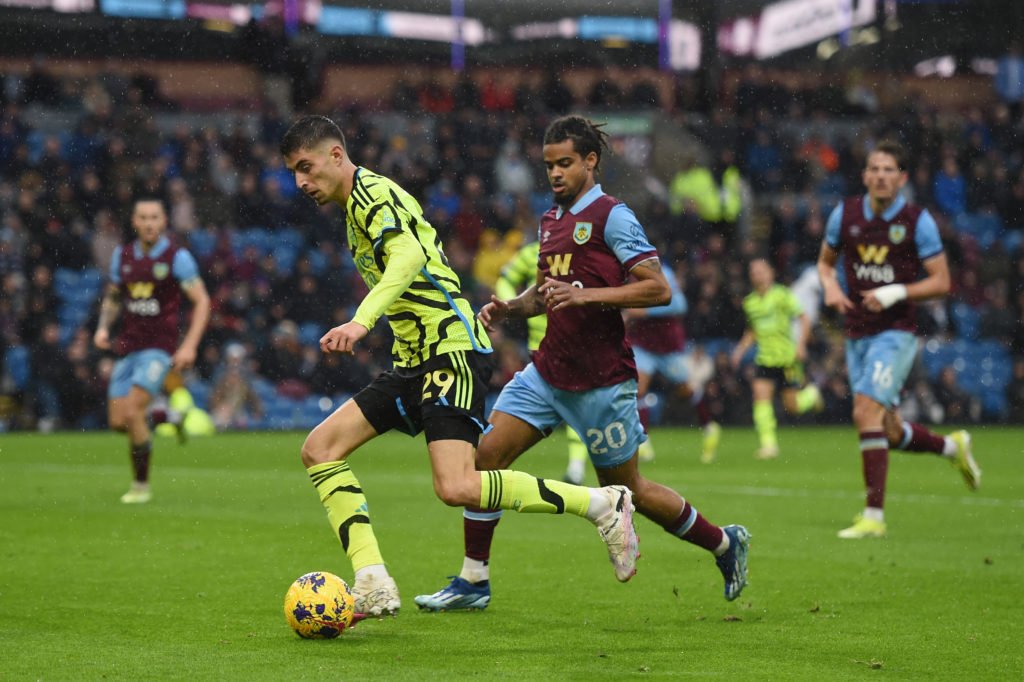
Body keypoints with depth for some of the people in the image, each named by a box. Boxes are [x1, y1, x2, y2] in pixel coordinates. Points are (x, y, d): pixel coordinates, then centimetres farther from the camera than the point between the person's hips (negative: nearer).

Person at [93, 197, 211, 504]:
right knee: (117, 421, 0)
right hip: (128, 346, 5)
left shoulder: (177, 257, -7)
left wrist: (190, 345, -15)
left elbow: (202, 300, -6)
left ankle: (141, 484, -3)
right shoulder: (123, 255, 7)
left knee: (132, 412, -18)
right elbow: (112, 297, 21)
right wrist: (103, 327, 3)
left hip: (159, 347, -5)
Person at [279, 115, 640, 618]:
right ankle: (374, 585, -9)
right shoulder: (358, 204, 21)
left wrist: (361, 321, -42)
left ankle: (602, 504, -8)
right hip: (412, 362, 10)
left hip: (452, 349, -10)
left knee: (456, 488, -23)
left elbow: (408, 257, -29)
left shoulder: (372, 193, -10)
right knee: (319, 449, -1)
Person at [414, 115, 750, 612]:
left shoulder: (611, 217, -11)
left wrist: (586, 295, -25)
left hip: (601, 379, -7)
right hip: (548, 371, 7)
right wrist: (507, 308, 5)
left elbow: (658, 289, -17)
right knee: (487, 453, -7)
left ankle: (724, 543, 24)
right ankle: (473, 581, 0)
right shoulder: (550, 220, 13)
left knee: (626, 490, 3)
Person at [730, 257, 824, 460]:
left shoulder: (782, 295, -7)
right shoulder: (750, 302, 8)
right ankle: (768, 444, -15)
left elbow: (804, 319, -4)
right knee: (760, 394, -16)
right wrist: (741, 348, 9)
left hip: (787, 357, -4)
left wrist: (801, 343, -15)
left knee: (792, 406, 1)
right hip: (764, 358, 4)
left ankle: (811, 394, 36)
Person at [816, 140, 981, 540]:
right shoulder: (845, 214, 4)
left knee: (866, 412, -21)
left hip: (894, 333, -5)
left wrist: (897, 293, -19)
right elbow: (825, 260, 19)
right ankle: (952, 447, 38)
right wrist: (830, 287, -3)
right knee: (888, 433, 9)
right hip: (857, 335, 5)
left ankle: (874, 516, -18)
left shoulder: (917, 221, -7)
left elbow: (942, 281, -5)